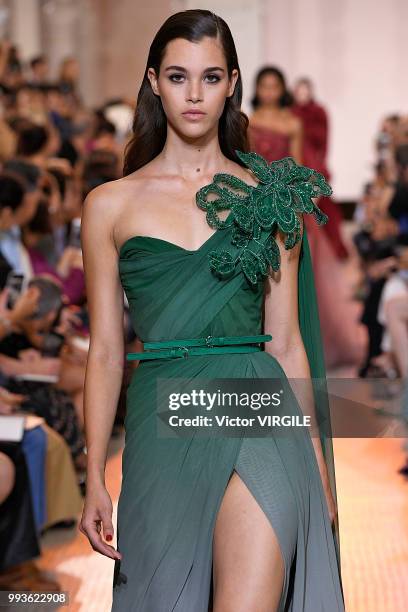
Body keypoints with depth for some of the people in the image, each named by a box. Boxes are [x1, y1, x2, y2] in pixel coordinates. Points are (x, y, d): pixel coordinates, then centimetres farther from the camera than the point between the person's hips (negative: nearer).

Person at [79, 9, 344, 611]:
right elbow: (105, 351, 8)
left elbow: (286, 342, 11)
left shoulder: (270, 197, 10)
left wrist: (318, 465, 9)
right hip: (162, 426, 1)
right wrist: (95, 481, 3)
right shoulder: (110, 205, 9)